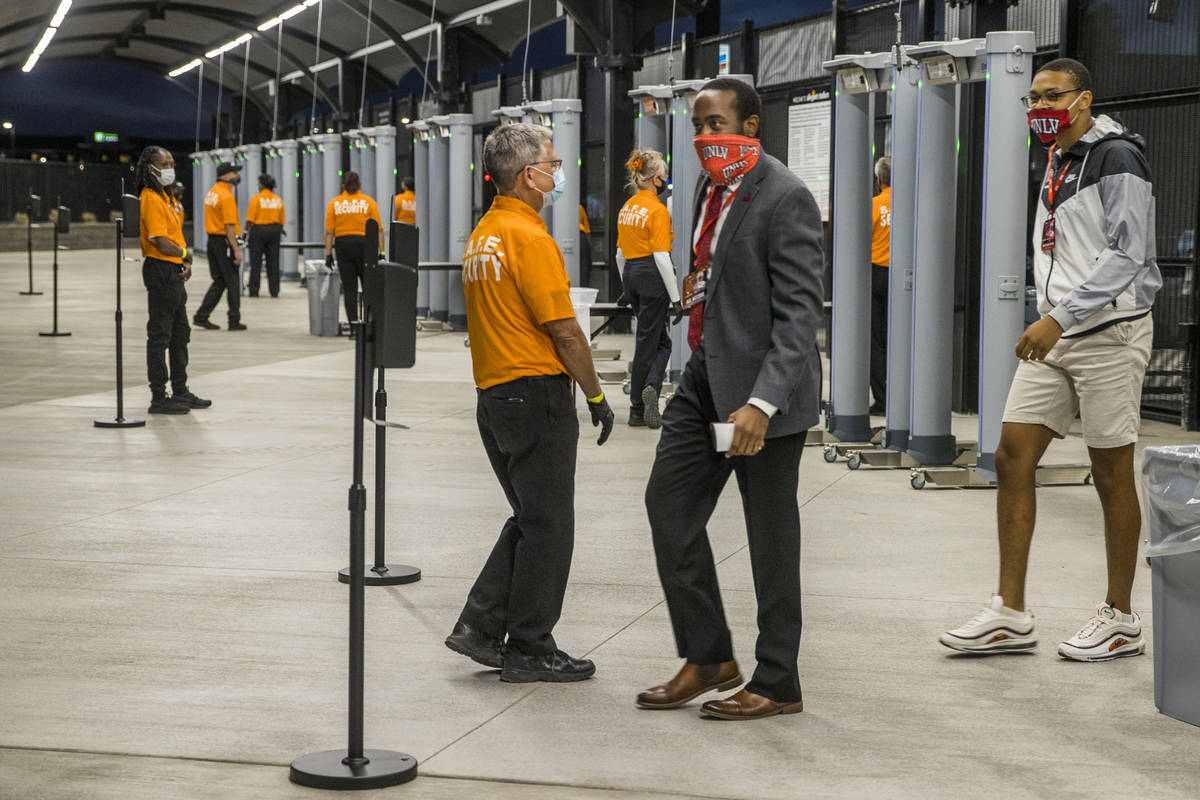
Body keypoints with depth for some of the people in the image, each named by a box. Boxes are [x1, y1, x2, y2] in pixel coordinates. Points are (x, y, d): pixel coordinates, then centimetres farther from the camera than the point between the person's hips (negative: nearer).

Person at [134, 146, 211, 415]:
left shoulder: (163, 198, 16)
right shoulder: (151, 200, -16)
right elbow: (161, 243, -23)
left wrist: (185, 262, 1)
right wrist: (185, 255, -6)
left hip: (173, 273, 10)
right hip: (161, 270, -10)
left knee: (180, 334, 16)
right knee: (160, 335, -5)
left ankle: (180, 391, 26)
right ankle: (158, 398, -2)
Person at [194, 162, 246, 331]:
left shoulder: (212, 192, 12)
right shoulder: (227, 196, -17)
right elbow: (229, 225, -20)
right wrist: (236, 249, -19)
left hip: (212, 240, 9)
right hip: (224, 241, -9)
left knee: (219, 281, 14)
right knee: (233, 282, 1)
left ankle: (201, 316, 9)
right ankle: (234, 321, 5)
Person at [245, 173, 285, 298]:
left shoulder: (256, 198, -8)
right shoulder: (278, 200, 6)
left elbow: (250, 219, -11)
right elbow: (282, 220, 9)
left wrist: (246, 230, 0)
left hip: (258, 230, -4)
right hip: (274, 230, 4)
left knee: (256, 263, 1)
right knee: (273, 263, 7)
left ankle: (254, 291, 0)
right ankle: (274, 291, 6)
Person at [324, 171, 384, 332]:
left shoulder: (334, 204, 5)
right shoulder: (369, 202, 2)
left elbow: (329, 232, -1)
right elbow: (379, 229, -3)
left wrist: (328, 254, 2)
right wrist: (381, 252, -2)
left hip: (342, 246, 1)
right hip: (364, 245, -1)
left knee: (349, 288, 3)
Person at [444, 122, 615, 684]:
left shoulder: (481, 235, 12)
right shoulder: (530, 237, -16)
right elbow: (564, 330, -17)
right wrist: (596, 394, -7)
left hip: (492, 395, 9)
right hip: (538, 393, -9)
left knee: (529, 520, 18)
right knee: (548, 527, 1)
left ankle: (481, 624, 11)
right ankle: (530, 651, 7)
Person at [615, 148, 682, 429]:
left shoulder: (627, 207, 10)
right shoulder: (657, 210, -13)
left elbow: (620, 254, 15)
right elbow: (661, 256, -18)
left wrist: (626, 287, 23)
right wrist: (675, 298, -16)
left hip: (630, 273, 7)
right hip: (652, 276, -7)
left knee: (660, 340, 15)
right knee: (647, 342, -2)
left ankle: (649, 387, 0)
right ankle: (638, 410, -2)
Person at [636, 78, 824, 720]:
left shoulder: (785, 199, -17)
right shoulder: (710, 190, 11)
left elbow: (799, 312, -23)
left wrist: (761, 404, -30)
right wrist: (697, 288, 8)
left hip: (763, 385, -9)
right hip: (706, 375, 9)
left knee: (770, 534, 1)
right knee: (669, 504, 7)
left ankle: (777, 684, 13)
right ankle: (708, 656, 20)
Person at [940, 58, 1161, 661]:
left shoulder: (1116, 157, -11)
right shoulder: (1056, 164, 16)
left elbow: (1126, 255, -20)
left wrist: (1060, 318, -25)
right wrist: (1048, 321, 18)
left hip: (1109, 330, -8)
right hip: (1055, 334, 8)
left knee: (1111, 472, 0)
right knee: (1012, 457, 1)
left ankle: (1120, 620, 12)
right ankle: (1010, 616, 5)